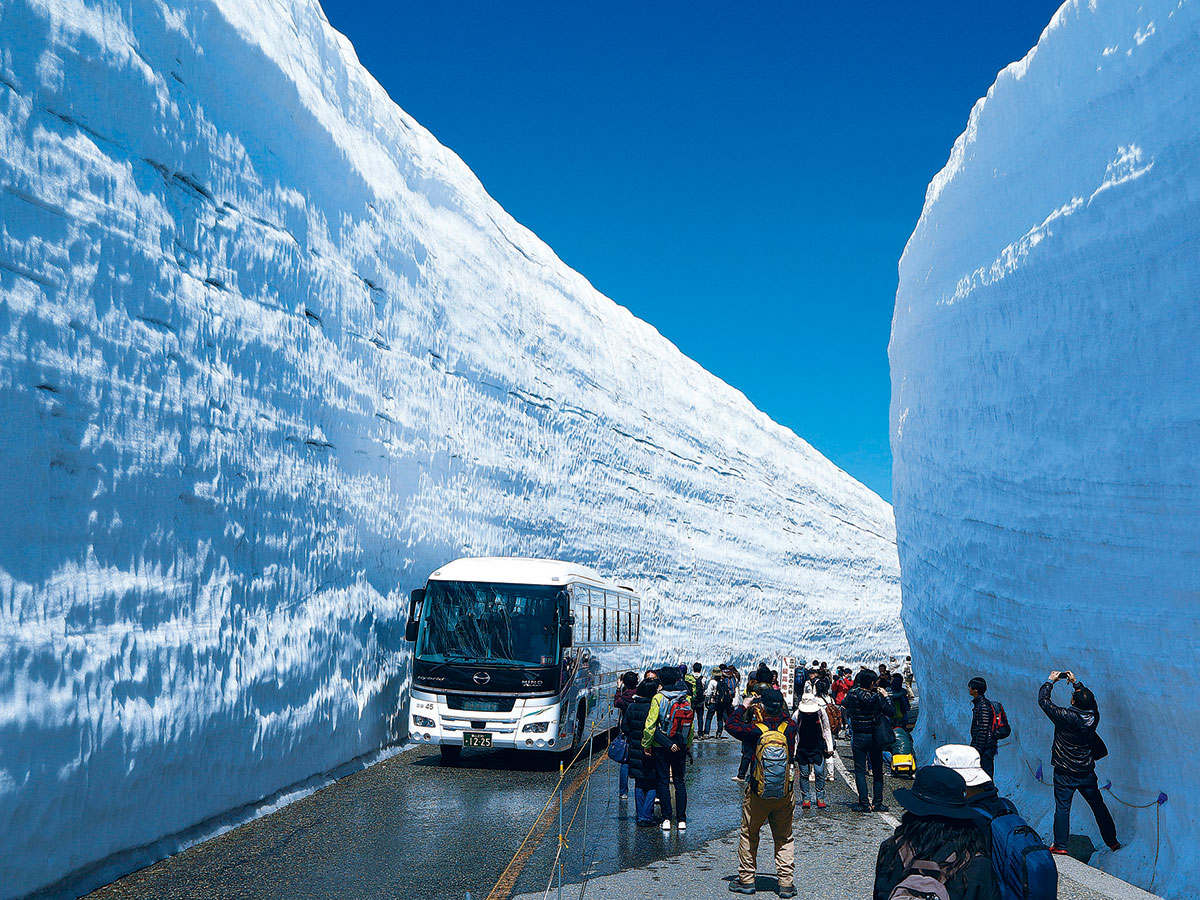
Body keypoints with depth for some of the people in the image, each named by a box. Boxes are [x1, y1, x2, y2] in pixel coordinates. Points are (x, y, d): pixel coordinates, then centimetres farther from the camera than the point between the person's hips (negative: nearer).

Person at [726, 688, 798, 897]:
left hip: (758, 793, -3)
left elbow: (731, 724, -4)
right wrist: (777, 705, 17)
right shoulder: (789, 728, -8)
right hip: (786, 793, 3)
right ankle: (786, 884, 11)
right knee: (784, 838, 13)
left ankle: (746, 880, 21)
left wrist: (744, 707, 6)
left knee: (749, 835, 14)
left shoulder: (756, 730, -18)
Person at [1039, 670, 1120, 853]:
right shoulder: (1094, 716, -8)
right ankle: (1112, 842, 28)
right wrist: (1075, 682, 21)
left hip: (1065, 774, -4)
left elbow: (1043, 700, -11)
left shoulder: (1066, 717, -21)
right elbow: (1089, 700, 15)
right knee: (1098, 806, 17)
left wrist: (1051, 681, 3)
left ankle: (1060, 845, 5)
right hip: (1087, 773, 4)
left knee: (1062, 808, 3)